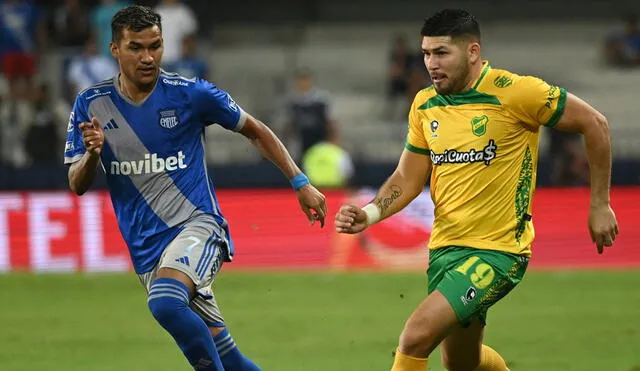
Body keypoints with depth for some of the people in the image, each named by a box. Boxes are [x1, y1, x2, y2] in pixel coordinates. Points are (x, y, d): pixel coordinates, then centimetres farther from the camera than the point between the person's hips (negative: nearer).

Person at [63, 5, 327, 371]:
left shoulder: (190, 94, -6)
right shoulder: (91, 104, 1)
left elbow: (256, 131, 8)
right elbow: (77, 186, 1)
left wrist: (301, 183, 3)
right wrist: (92, 153, -20)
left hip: (196, 225, -4)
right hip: (146, 249, 4)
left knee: (165, 303, -34)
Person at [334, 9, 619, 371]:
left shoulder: (513, 92, -14)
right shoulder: (425, 105, 4)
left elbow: (594, 123, -7)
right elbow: (408, 178, 11)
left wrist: (600, 205, -4)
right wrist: (370, 214, -8)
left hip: (497, 249, -7)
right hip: (445, 247, 7)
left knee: (416, 337, -23)